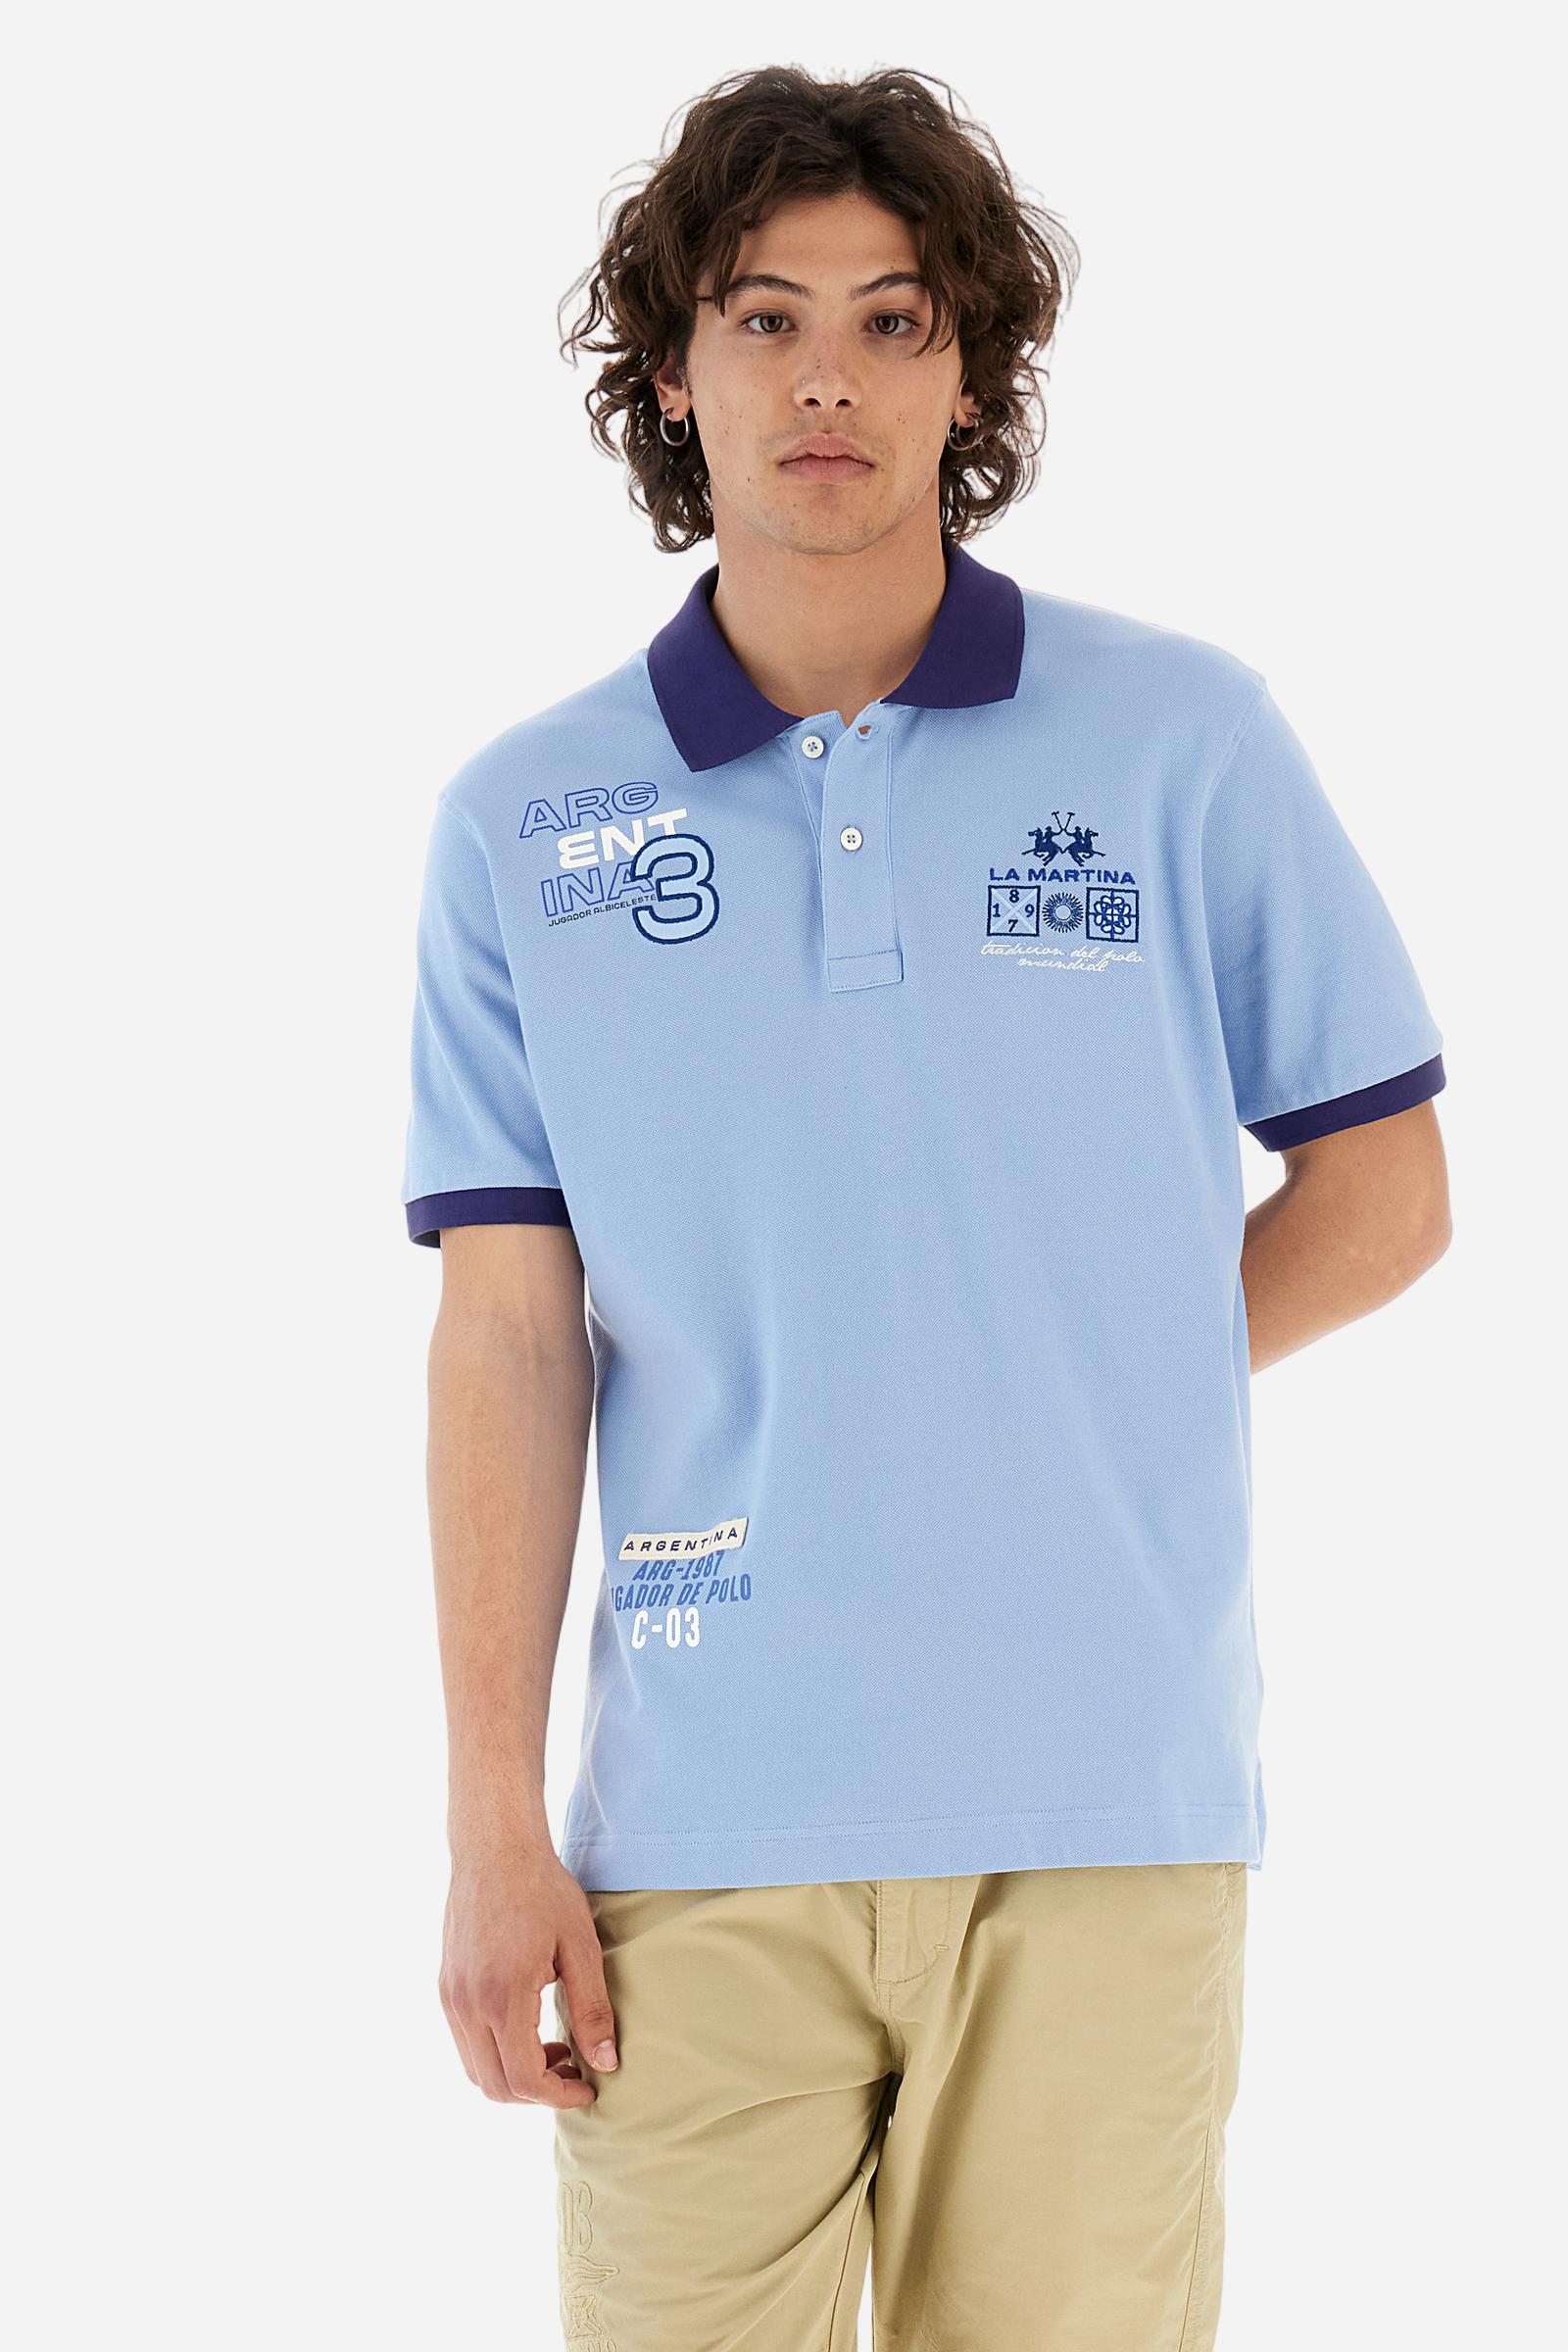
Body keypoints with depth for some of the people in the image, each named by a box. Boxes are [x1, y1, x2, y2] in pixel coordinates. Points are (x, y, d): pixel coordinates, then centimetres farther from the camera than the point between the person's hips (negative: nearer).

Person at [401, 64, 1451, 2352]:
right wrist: (496, 1820, -4)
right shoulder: (529, 826, 4)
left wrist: (1096, 1391, 1)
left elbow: (1384, 1192, 9)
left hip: (1106, 1803, 0)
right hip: (704, 1819, 1)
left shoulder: (1185, 743, 2)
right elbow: (510, 1328, 1)